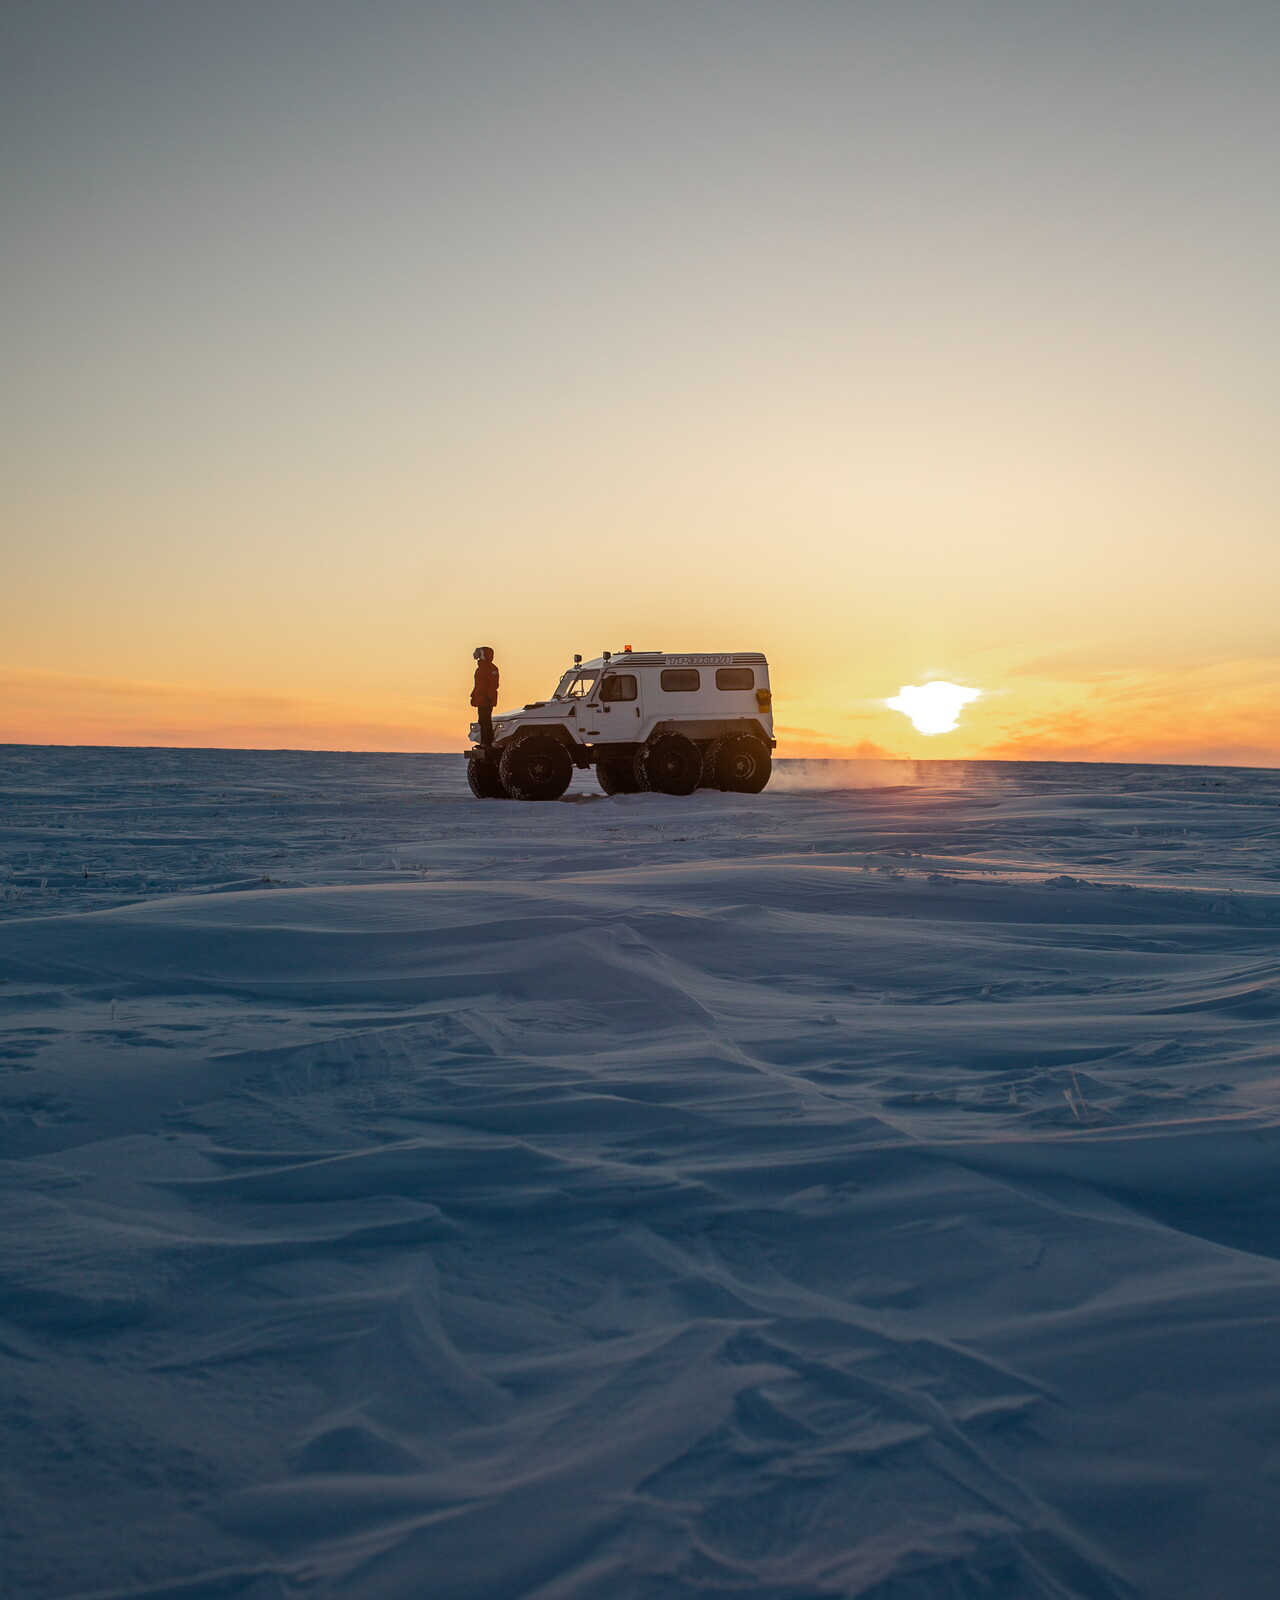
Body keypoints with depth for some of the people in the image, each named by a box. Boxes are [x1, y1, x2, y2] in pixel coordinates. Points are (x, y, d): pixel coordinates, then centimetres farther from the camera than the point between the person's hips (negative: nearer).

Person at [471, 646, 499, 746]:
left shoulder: (491, 668, -10)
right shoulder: (480, 668, 20)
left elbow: (494, 684, -17)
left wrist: (489, 696, -23)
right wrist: (473, 696, 22)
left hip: (487, 700, -10)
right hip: (480, 700, 10)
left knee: (486, 721, -12)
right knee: (482, 721, 12)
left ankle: (488, 742, -12)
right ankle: (483, 742, 16)